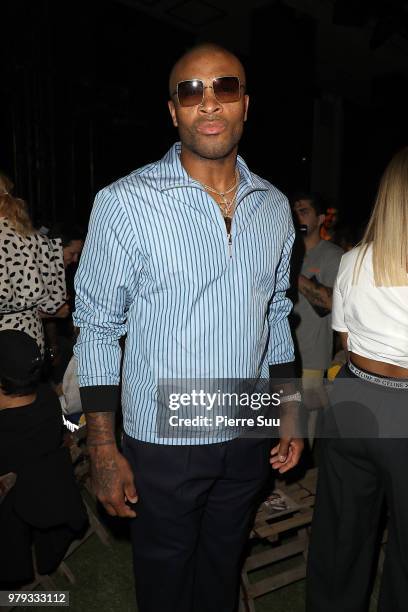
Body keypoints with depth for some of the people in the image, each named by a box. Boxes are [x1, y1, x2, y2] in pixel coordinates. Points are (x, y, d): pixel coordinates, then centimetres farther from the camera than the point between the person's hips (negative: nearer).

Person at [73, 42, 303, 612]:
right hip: (163, 442, -3)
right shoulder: (126, 203, -15)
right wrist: (103, 450, -10)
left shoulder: (275, 207, 1)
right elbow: (97, 330, -11)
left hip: (249, 438, 4)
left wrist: (292, 410, 8)